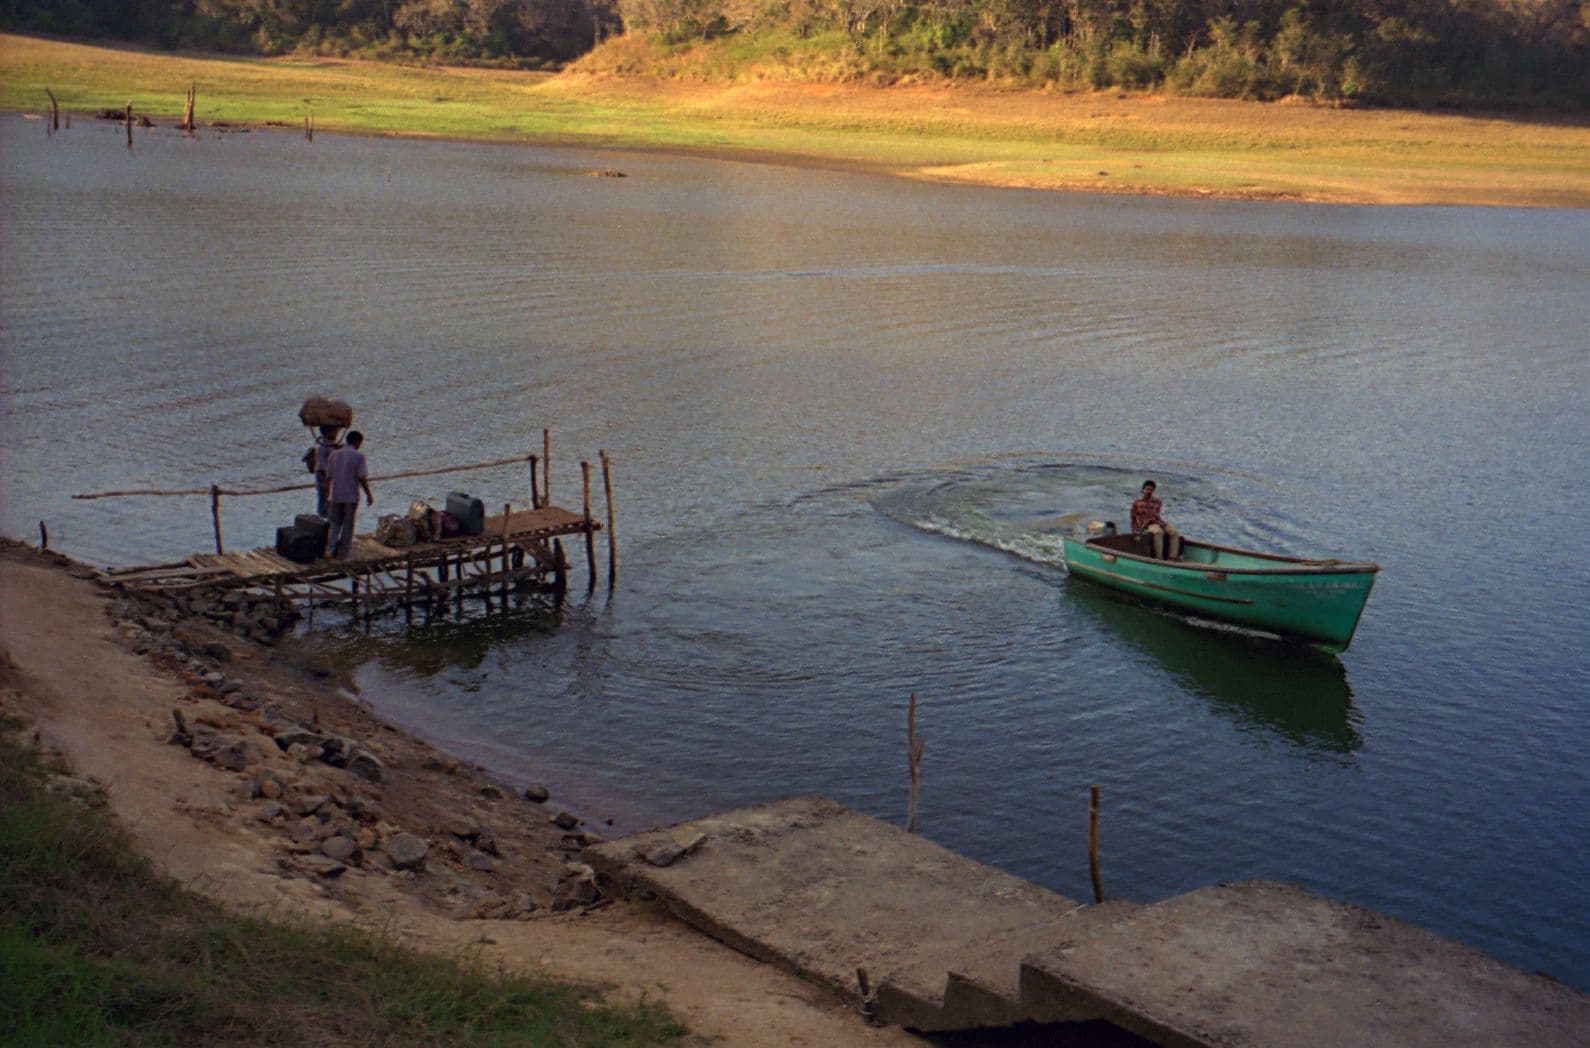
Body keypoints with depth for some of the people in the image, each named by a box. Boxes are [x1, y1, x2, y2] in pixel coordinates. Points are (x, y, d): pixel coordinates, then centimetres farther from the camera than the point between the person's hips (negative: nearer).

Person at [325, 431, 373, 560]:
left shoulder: (335, 454, 4)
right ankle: (344, 553, 11)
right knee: (348, 525, 6)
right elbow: (362, 478, -12)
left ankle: (331, 549, 2)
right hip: (351, 496, -4)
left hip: (336, 495, 4)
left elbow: (329, 474, 8)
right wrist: (369, 495, -3)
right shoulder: (359, 456, -10)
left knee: (335, 523, 14)